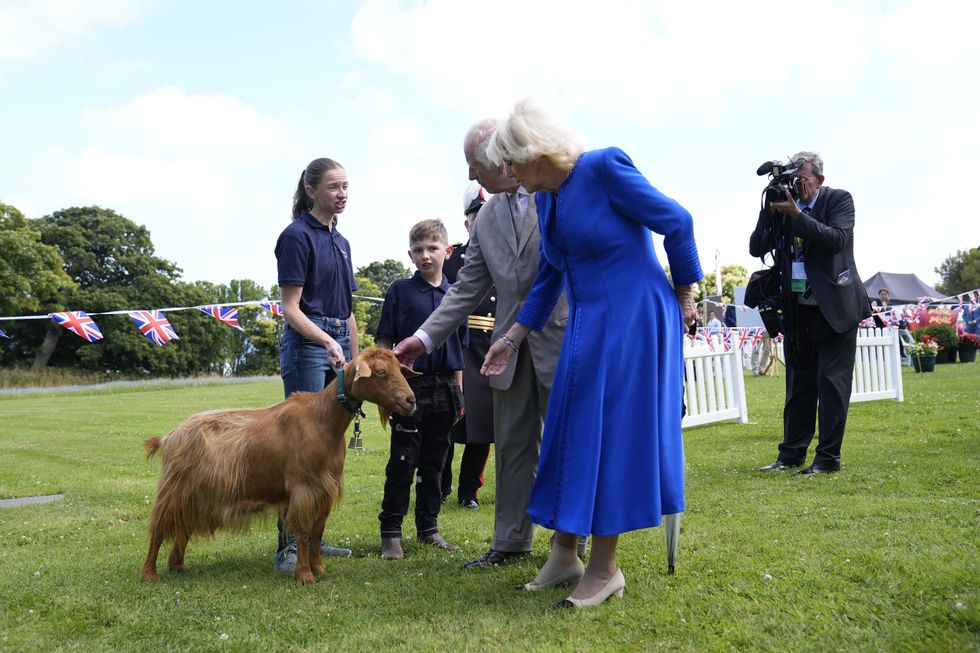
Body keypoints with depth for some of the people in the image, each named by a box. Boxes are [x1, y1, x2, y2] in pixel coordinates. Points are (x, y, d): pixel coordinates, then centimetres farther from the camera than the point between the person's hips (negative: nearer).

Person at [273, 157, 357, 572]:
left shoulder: (340, 241, 17)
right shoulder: (297, 235, -7)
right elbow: (290, 308, -12)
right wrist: (327, 341, -26)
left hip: (339, 344, 8)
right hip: (306, 344, -8)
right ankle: (287, 545, -4)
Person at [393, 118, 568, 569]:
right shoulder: (486, 218, 12)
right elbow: (467, 288, 11)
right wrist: (425, 337, 3)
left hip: (561, 337, -5)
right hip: (512, 344, 6)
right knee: (512, 445, 10)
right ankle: (511, 541, 20)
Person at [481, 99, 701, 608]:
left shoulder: (604, 168, -15)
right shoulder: (545, 199, 8)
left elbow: (676, 222, -10)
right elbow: (549, 276, 17)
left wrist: (683, 294, -1)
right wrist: (515, 336, 17)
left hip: (633, 318, -8)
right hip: (586, 325, 8)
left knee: (612, 432, -4)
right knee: (570, 432, 7)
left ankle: (604, 569, 8)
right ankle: (564, 555, 19)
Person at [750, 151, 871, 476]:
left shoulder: (839, 199, -3)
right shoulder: (783, 206, 5)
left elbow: (838, 239, -19)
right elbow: (756, 248, 1)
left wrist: (797, 215, -23)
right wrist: (769, 210, -11)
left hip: (834, 307, -4)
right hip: (797, 309, 4)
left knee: (832, 383, -1)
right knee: (798, 385, 10)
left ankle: (828, 458, 5)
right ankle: (791, 454, 18)